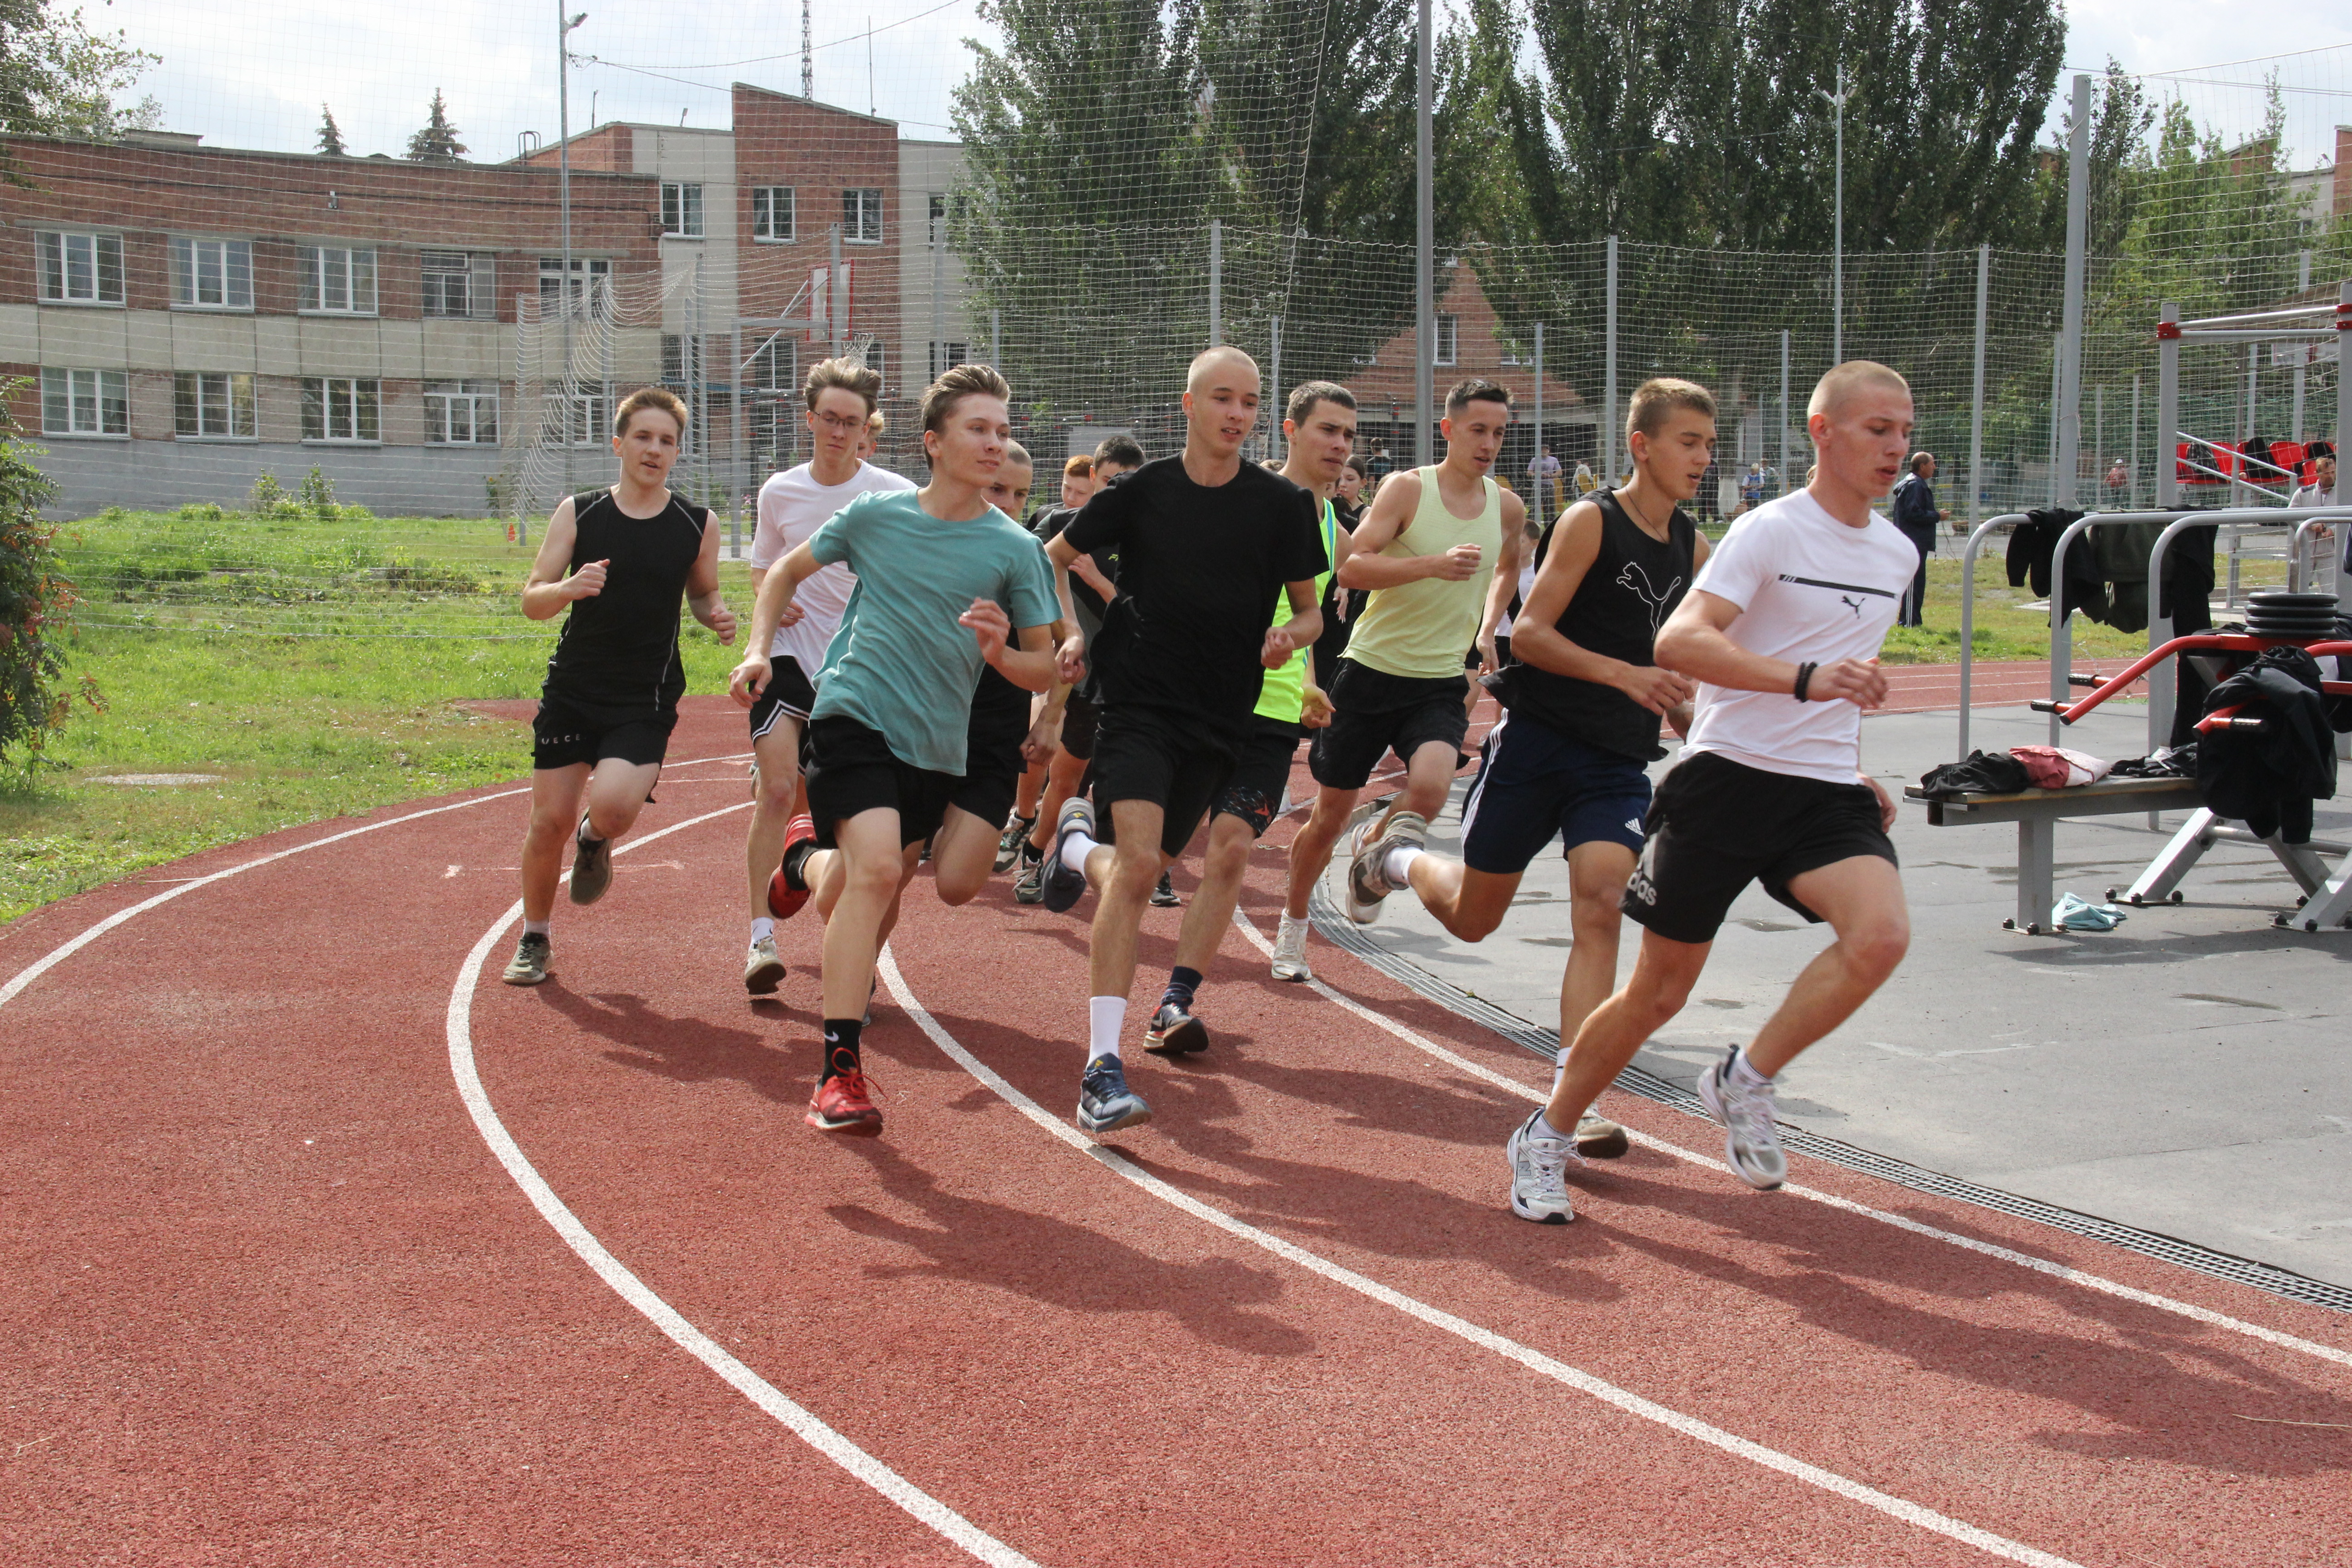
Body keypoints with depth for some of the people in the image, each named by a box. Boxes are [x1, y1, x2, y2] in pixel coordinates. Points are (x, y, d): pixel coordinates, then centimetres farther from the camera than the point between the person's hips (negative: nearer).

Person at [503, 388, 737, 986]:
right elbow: (532, 600, 0)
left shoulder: (697, 525, 0)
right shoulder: (577, 513, 1)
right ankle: (535, 940, 25)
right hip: (572, 689, 1)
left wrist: (717, 617, -7)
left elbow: (703, 593, 17)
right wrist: (569, 588, -22)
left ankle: (595, 840, 17)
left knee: (613, 805, -24)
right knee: (550, 819, 1)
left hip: (647, 700, -1)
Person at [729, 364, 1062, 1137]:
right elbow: (788, 571, 18)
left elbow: (1043, 671, 4)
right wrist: (758, 652, 4)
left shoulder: (1014, 549, 0)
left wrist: (1001, 654, -18)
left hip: (937, 745, 3)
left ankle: (813, 860, 52)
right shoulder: (876, 514, 1)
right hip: (855, 715, -3)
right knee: (878, 868, -24)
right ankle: (839, 1069, -22)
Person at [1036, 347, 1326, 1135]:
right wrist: (1071, 635, 1)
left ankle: (1078, 846, 52)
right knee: (1137, 865, -21)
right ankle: (1103, 1070, -18)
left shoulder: (1281, 503, 1)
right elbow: (1054, 558, 14)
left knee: (1141, 870, 13)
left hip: (1220, 717, 3)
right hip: (1138, 702, -3)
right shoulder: (1143, 491, -1)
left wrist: (1290, 636, -12)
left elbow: (1309, 608, 10)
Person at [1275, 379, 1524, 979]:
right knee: (1330, 813, 7)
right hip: (1372, 670, -2)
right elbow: (1351, 569, -20)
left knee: (1430, 786, -26)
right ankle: (1292, 925, 29)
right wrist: (1434, 564, -29)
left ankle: (1374, 847, 6)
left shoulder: (1508, 507, 5)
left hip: (1441, 684, 2)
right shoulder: (1408, 488, -9)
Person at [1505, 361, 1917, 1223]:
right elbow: (1678, 641, -24)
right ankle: (1546, 1136, 23)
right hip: (1728, 775, -5)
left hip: (1825, 792, 5)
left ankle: (1744, 1083, -3)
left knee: (1882, 934, -24)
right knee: (1659, 992, 1)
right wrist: (1805, 680, -33)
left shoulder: (1897, 552, 12)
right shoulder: (1770, 530, -10)